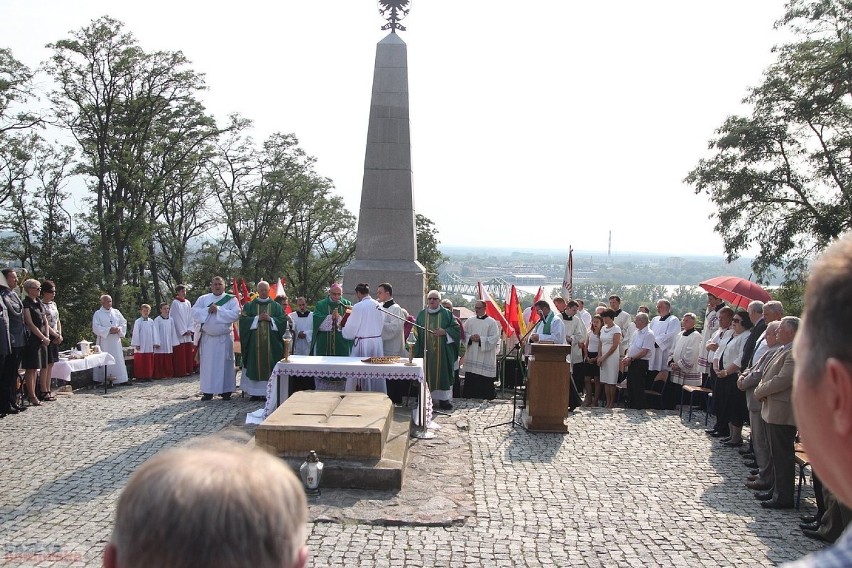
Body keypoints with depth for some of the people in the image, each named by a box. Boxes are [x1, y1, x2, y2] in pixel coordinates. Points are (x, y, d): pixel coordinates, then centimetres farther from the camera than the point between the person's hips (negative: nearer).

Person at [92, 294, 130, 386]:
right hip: (104, 341, -4)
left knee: (118, 360, 3)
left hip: (116, 341, 4)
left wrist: (118, 329, -10)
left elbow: (124, 323, 10)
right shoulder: (98, 314, 0)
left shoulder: (116, 312, 12)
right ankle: (101, 380, 1)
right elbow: (96, 327, -9)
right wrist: (109, 330, -18)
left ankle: (121, 379, 5)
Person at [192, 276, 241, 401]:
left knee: (225, 364, 1)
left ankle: (226, 391, 7)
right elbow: (195, 313, -3)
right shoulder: (203, 299, 9)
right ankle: (208, 391, 9)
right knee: (208, 364, 3)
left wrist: (218, 310, -16)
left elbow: (235, 314, -14)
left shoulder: (231, 299, 1)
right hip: (207, 338, 2)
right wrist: (208, 310, -16)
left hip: (225, 338, -2)